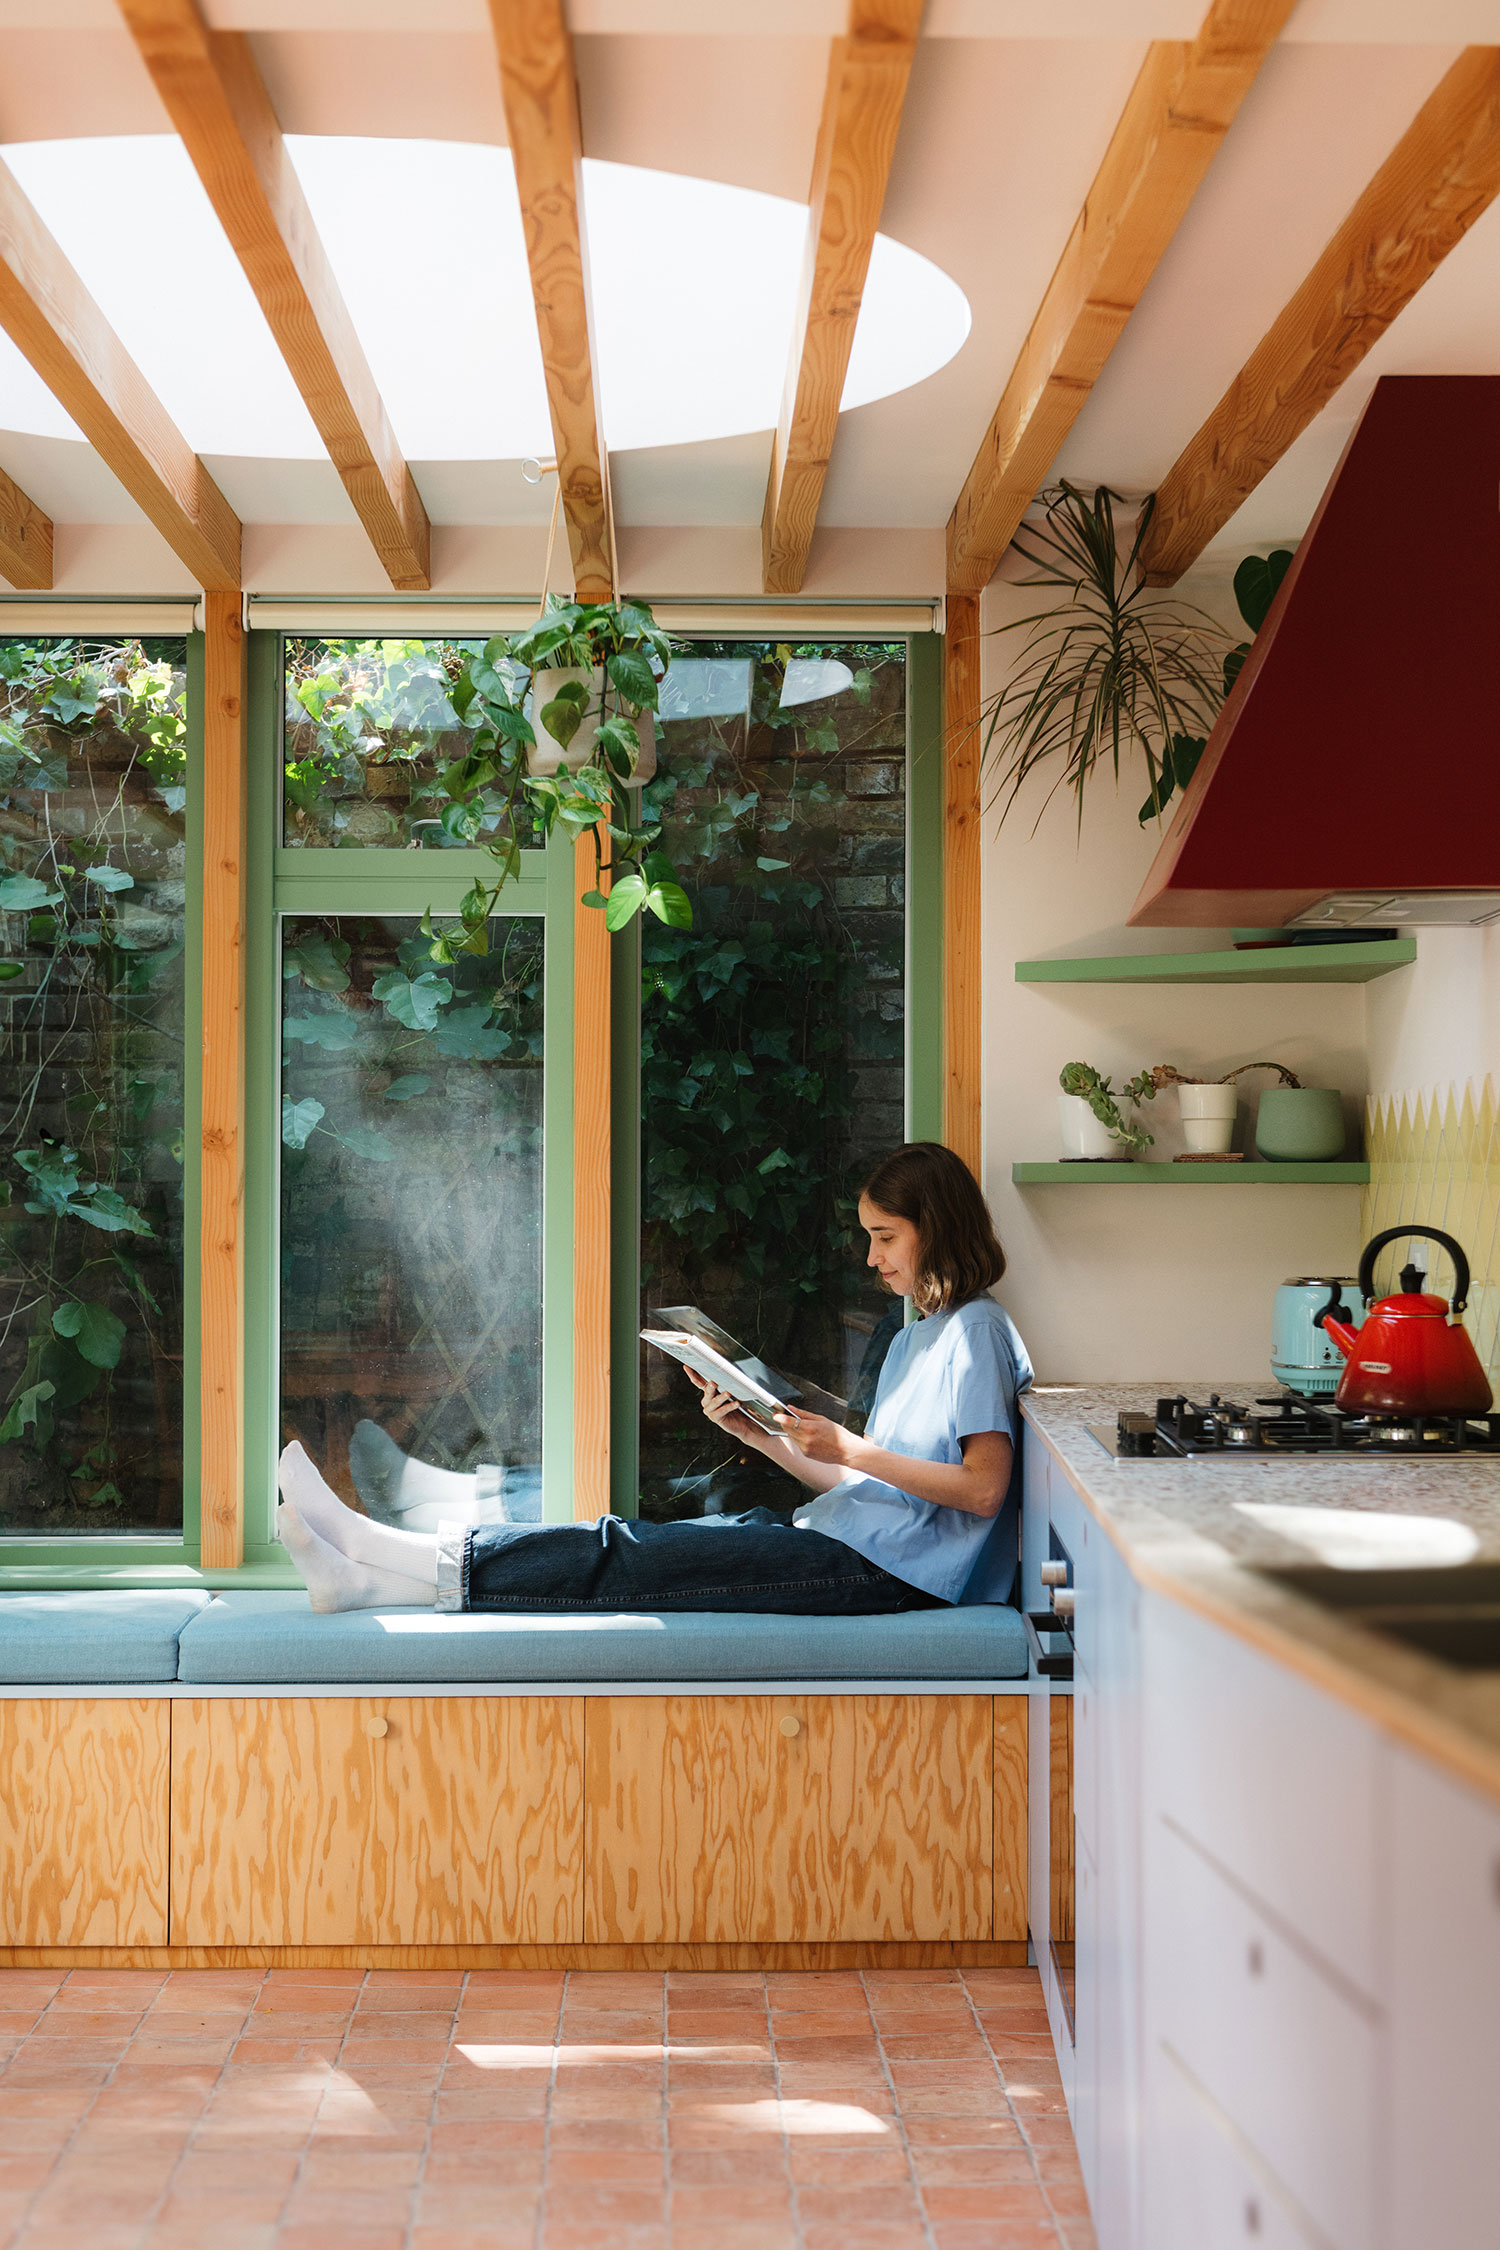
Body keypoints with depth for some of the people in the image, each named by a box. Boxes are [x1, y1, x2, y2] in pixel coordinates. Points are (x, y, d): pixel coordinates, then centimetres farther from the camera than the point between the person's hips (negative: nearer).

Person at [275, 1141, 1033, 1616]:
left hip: (887, 1569, -8)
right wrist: (759, 1433, 7)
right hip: (842, 1538, 8)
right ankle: (370, 1570, -14)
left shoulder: (976, 1331, -6)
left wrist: (850, 1448, -15)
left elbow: (983, 1488, -15)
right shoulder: (914, 1336, 22)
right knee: (630, 1542, -7)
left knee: (632, 1562, -17)